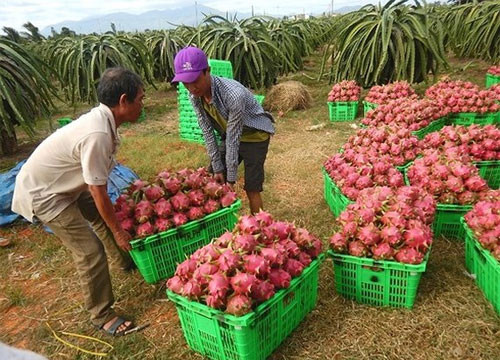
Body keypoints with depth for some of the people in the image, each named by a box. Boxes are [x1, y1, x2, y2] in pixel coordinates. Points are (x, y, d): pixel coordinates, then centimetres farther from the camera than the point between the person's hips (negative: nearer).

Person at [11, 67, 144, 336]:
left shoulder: (101, 118, -7)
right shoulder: (97, 135, -35)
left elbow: (96, 186, 2)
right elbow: (99, 193, -26)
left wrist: (115, 223, 10)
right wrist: (118, 231, -12)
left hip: (65, 184, 9)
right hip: (43, 194, -9)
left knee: (103, 217, 21)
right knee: (91, 251, -6)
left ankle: (127, 260, 46)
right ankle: (101, 315, 13)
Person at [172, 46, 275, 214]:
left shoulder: (234, 94, -36)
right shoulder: (195, 97, -16)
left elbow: (233, 138, -29)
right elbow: (208, 133, -9)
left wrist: (231, 178, -21)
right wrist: (217, 169, -7)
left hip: (254, 136, -6)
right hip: (230, 136, 6)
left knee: (251, 189, -6)